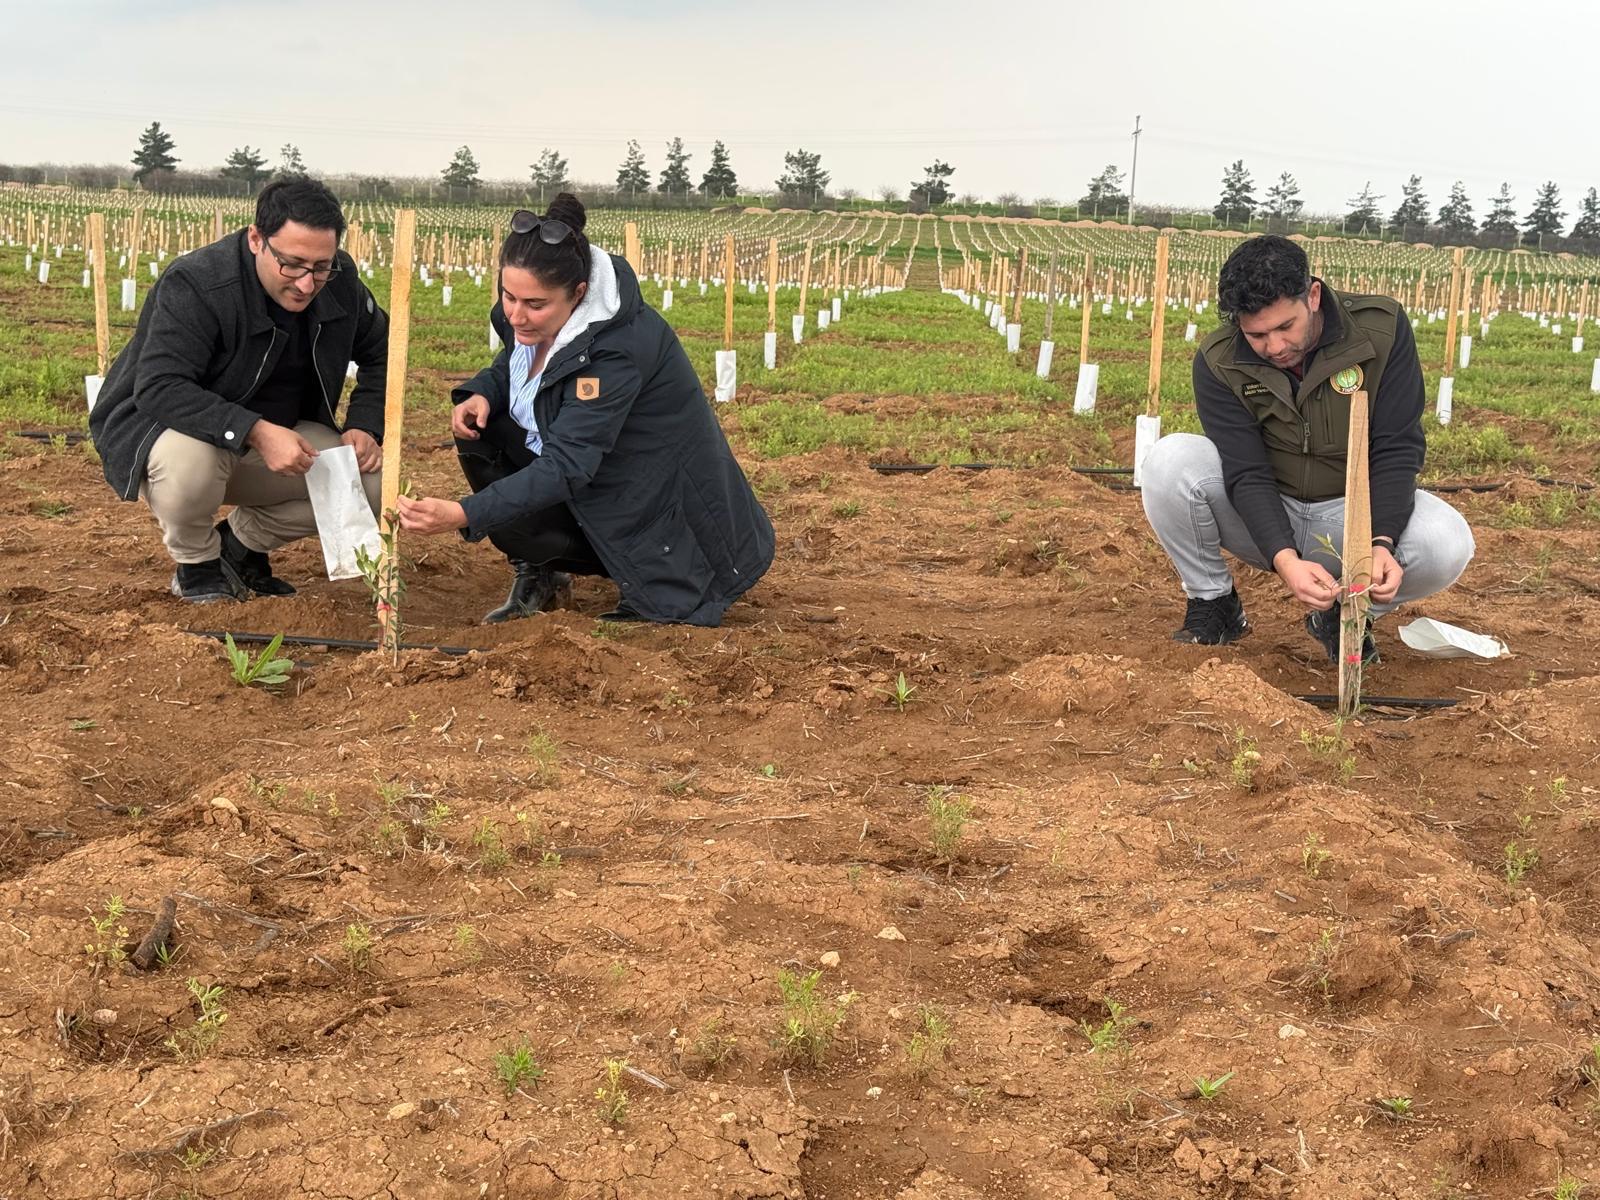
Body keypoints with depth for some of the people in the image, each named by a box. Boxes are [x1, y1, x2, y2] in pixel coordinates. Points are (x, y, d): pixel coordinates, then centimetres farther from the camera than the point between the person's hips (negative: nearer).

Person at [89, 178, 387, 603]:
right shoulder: (195, 285, -27)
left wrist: (364, 427, -9)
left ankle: (241, 544, 8)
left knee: (372, 479, -15)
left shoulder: (340, 281, -8)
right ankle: (196, 565, -7)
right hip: (158, 425, -5)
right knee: (188, 458, -42)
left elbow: (380, 353, 9)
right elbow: (159, 388, -36)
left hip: (273, 435, 6)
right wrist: (255, 431, -47)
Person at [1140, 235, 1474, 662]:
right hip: (1262, 521, 0)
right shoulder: (1218, 362, -16)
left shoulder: (1383, 327, -16)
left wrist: (1381, 543, -32)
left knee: (1447, 544, -31)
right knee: (1170, 460, -28)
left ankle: (1345, 614, 0)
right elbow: (1247, 475, -22)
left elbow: (1397, 452, -16)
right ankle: (1212, 603, -5)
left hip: (1353, 514, 0)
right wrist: (1284, 559, -39)